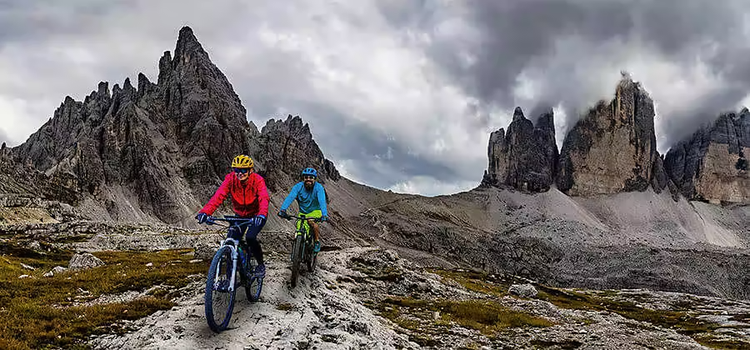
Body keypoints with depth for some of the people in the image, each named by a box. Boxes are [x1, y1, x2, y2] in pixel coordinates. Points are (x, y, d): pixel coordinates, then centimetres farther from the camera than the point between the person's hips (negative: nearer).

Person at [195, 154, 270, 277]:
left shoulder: (257, 180, -25)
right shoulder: (230, 179, -19)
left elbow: (264, 198, -39)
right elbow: (218, 196, -30)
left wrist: (262, 215, -59)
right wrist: (205, 211, -46)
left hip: (256, 215, -3)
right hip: (240, 215, 3)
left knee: (250, 237, -25)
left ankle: (261, 264, 0)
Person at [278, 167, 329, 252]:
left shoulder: (318, 187, -20)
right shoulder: (298, 186, -15)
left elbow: (322, 201, -35)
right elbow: (290, 197, -30)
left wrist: (324, 214, -52)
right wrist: (282, 209, -47)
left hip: (315, 211, -2)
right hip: (302, 212, 3)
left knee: (311, 221, -32)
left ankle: (317, 242, -13)